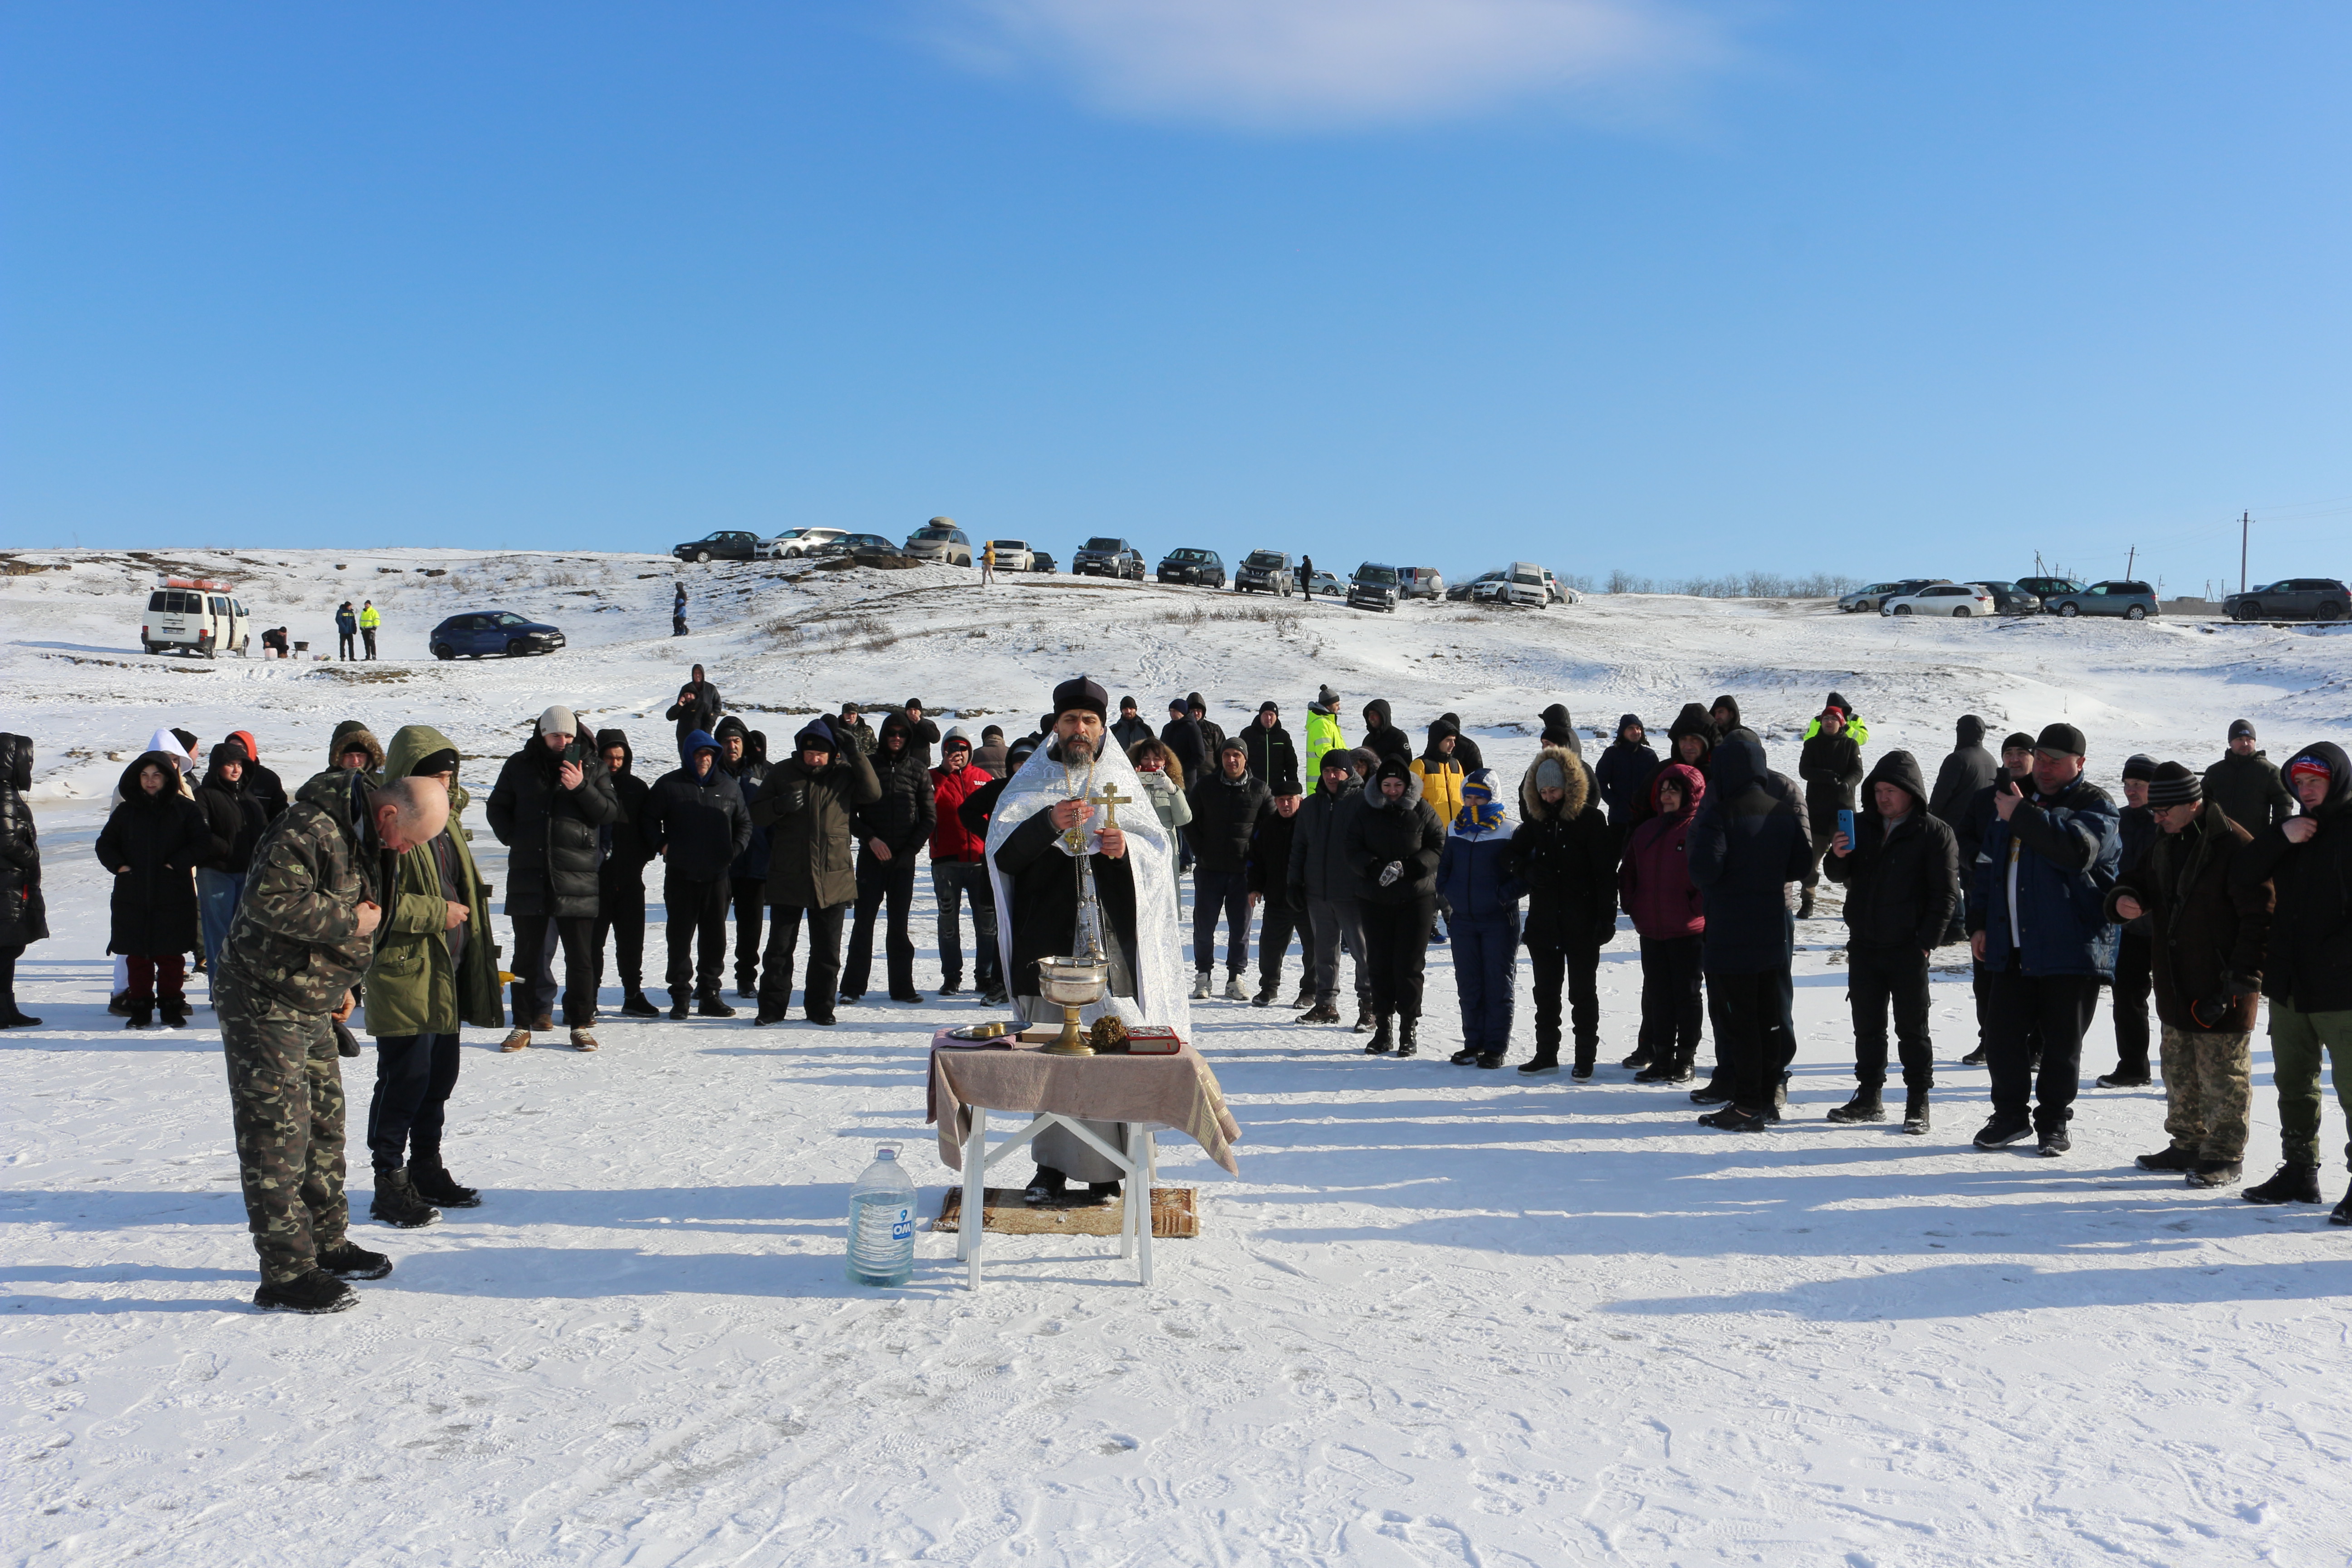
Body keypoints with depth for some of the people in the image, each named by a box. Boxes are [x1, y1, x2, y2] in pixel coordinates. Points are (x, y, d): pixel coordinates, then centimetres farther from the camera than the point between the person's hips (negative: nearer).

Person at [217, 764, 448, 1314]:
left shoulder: (367, 839, 8)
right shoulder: (310, 831, -23)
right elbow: (269, 902, -32)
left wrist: (340, 984, 19)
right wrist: (348, 922, -24)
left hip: (309, 1005, 10)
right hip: (263, 1005, -10)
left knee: (325, 1124, 17)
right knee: (278, 1136, -6)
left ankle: (327, 1244, 30)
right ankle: (286, 1276, -1)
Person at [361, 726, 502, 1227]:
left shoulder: (445, 823, 15)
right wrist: (437, 913, -17)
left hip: (446, 977, 9)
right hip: (404, 977, -9)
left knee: (439, 1077, 16)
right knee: (404, 1080, -4)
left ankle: (426, 1169, 28)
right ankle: (390, 1185, 6)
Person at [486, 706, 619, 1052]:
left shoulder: (591, 767, 6)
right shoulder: (520, 766, 8)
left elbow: (609, 813, 1)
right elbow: (497, 807, 17)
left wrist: (582, 788, -15)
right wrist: (513, 837, 0)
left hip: (577, 877, -1)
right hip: (528, 876, 1)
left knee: (579, 956, 2)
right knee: (527, 954, 7)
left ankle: (580, 1025, 11)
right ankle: (523, 1025, 16)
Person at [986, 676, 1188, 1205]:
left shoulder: (1122, 781, 14)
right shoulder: (1030, 782, 11)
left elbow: (1160, 849, 10)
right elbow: (1004, 853, -2)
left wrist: (1126, 848, -11)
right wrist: (1049, 824, -18)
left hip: (1113, 940, 0)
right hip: (1049, 938, 0)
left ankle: (1108, 1168, 3)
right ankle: (1051, 1164, 8)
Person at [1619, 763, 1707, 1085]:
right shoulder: (1647, 830, 12)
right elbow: (1629, 871, 19)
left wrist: (1696, 908, -13)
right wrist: (1633, 906, 9)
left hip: (1688, 930, -6)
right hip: (1651, 931, 6)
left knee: (1688, 993, 4)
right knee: (1657, 994, 10)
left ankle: (1686, 1060, 12)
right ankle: (1661, 1059, 18)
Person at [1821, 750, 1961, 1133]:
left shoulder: (1935, 833, -6)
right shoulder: (1862, 827, 9)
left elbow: (1945, 894, -7)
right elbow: (1840, 877, 13)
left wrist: (1926, 943, -14)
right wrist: (1838, 858, -11)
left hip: (1908, 949, -5)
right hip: (1863, 946, 5)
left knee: (1912, 1029, 3)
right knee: (1867, 1025, 11)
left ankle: (1918, 1104, 11)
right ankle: (1869, 1098, 20)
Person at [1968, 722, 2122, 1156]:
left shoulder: (2095, 806, -3)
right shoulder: (2012, 799, 16)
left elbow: (2078, 848, -26)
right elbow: (1988, 867, 21)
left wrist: (2023, 816, -23)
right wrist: (1979, 922, 13)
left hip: (2070, 950, -5)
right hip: (2012, 949, 6)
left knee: (2062, 1045, 4)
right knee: (2005, 1038, 9)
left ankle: (2053, 1123, 17)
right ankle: (2010, 1115, 23)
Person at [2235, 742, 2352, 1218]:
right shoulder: (2294, 829, 13)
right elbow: (2244, 872, 5)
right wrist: (2281, 837, -10)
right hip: (2289, 983, 8)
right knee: (2293, 1082, 16)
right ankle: (2299, 1173, 27)